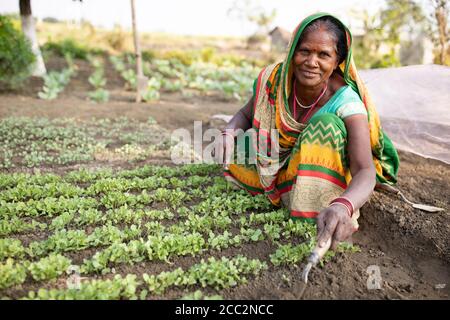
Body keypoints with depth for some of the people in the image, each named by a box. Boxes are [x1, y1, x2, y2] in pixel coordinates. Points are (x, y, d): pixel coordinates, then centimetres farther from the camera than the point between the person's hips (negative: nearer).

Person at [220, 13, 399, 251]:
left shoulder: (346, 102, -30)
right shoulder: (273, 80, -19)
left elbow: (366, 172, -40)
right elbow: (245, 114, -2)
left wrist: (343, 206, -62)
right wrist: (230, 131, -27)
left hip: (330, 168, -3)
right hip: (284, 165, 4)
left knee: (326, 123, -32)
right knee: (231, 150, -15)